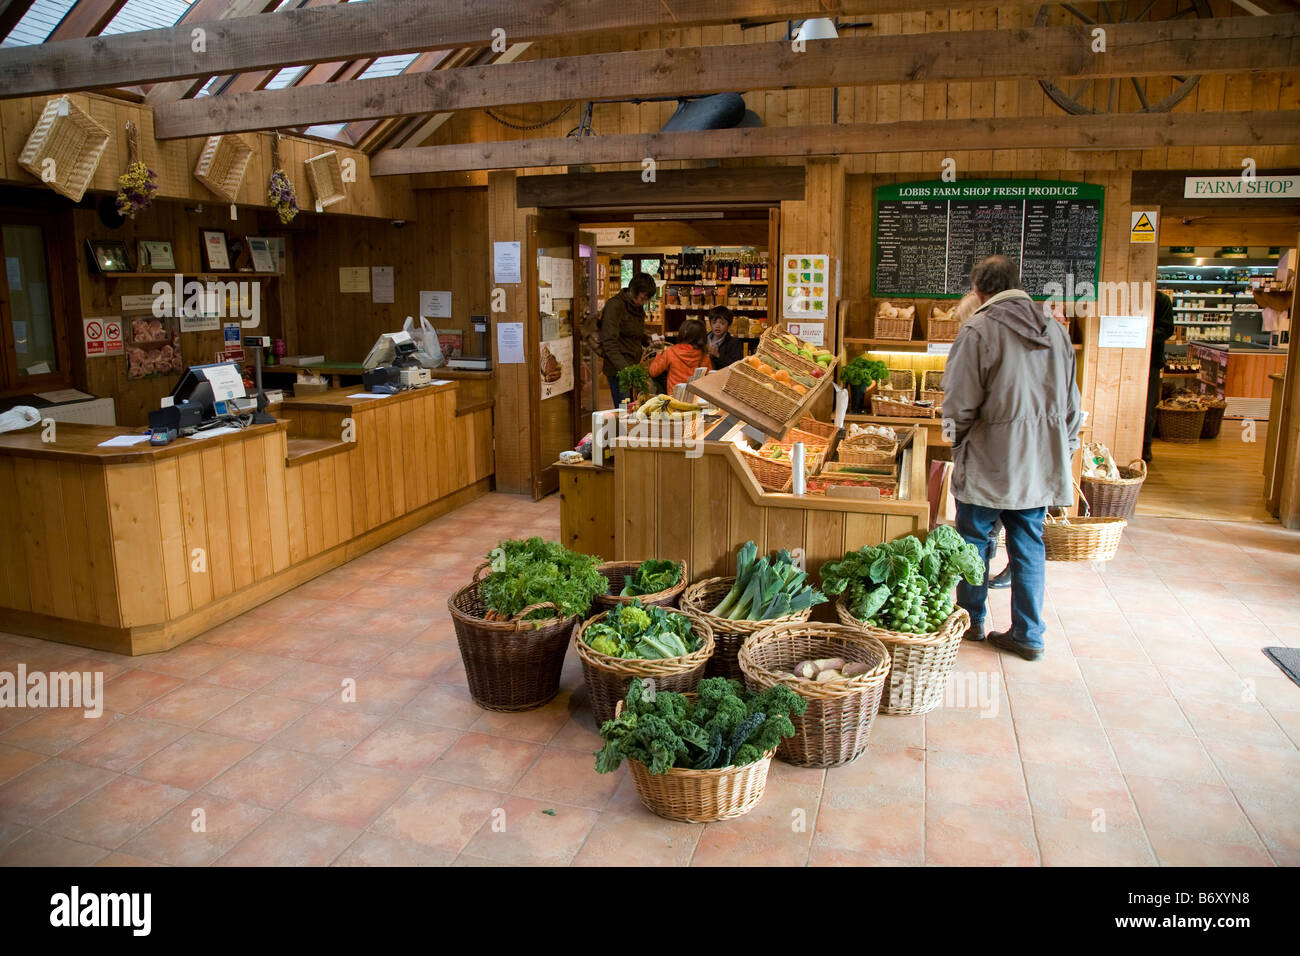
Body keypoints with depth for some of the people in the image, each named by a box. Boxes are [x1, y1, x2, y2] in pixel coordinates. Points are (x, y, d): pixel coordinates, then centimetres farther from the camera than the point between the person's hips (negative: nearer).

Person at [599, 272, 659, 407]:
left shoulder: (638, 307, 12)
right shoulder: (614, 306, -14)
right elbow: (609, 343, -21)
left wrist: (648, 340, 6)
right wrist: (624, 368, -31)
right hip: (618, 370, -8)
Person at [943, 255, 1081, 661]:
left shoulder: (979, 329, -12)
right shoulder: (1055, 328, 7)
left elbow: (960, 404, -13)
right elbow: (1071, 402, 12)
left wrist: (959, 439, 7)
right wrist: (1064, 450, 21)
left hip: (991, 461, -5)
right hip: (1042, 462, 5)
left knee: (974, 538, 11)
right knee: (1029, 545, 12)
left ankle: (971, 620, 24)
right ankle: (1029, 634, 17)